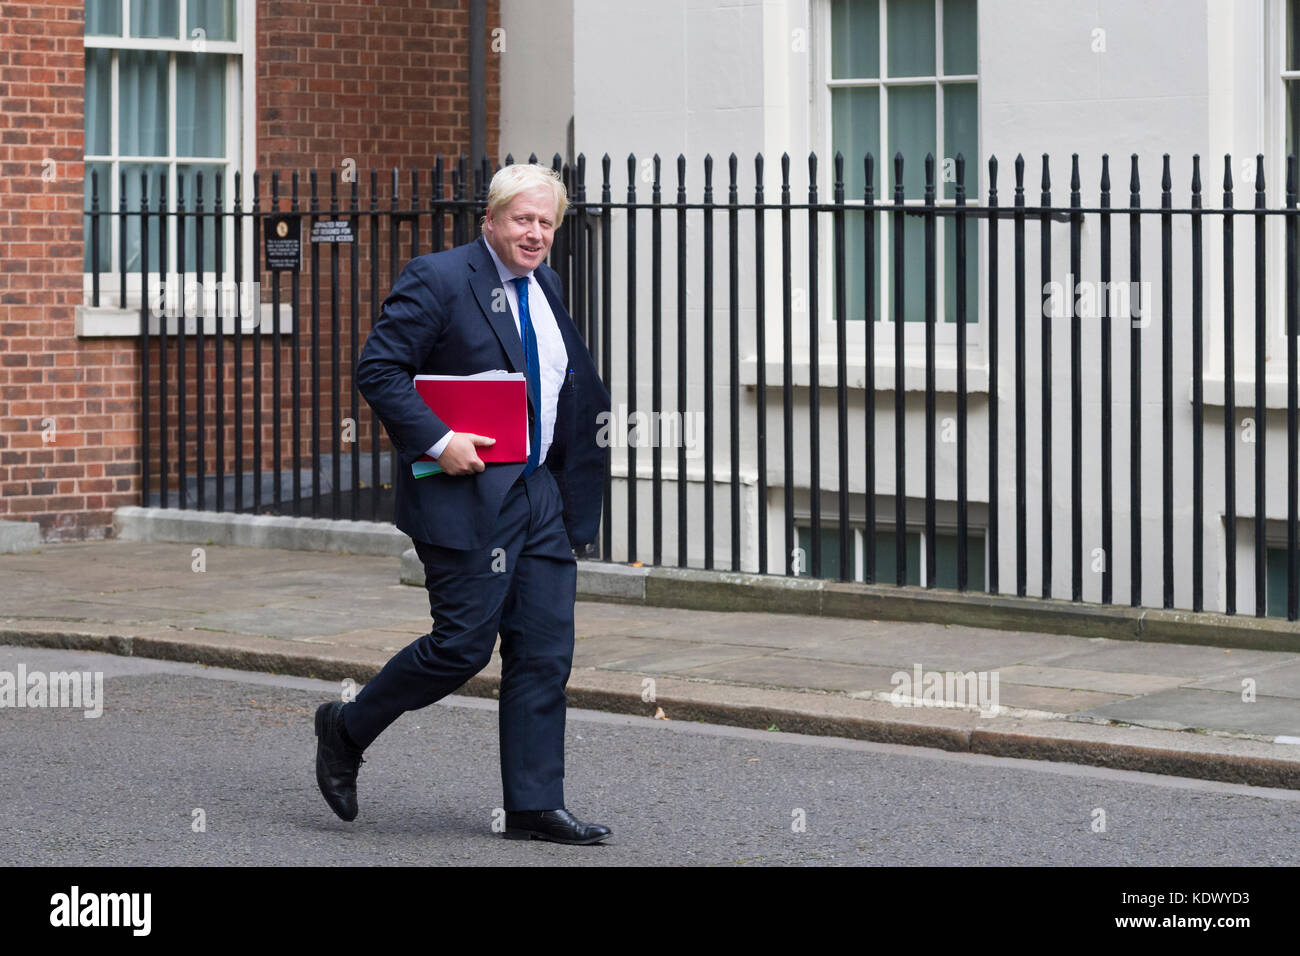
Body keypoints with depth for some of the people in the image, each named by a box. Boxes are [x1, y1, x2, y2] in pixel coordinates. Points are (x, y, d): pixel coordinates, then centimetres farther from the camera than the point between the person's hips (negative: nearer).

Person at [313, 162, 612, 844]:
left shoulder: (543, 286, 15)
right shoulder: (439, 279, -9)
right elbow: (377, 369, -14)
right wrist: (437, 441, -22)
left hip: (539, 494, 7)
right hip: (466, 491, -7)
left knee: (545, 651, 3)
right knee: (463, 644, -6)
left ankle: (535, 807, 8)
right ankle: (346, 730, 16)